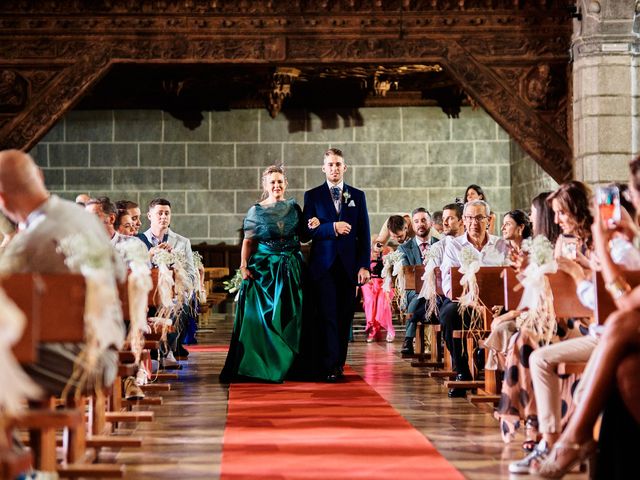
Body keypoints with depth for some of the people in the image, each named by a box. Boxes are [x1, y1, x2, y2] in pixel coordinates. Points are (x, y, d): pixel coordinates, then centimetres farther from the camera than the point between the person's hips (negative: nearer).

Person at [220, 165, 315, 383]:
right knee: (262, 317, -3)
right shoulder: (256, 211, 0)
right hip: (264, 267, -3)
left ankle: (287, 364, 13)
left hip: (291, 267, 3)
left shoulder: (294, 207, 9)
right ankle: (261, 365, 3)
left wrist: (312, 226, -7)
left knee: (290, 315, 4)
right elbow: (248, 241, -5)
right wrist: (244, 266, -16)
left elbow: (301, 235, 12)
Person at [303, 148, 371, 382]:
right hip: (323, 264, -2)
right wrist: (332, 228, -17)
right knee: (327, 316, -8)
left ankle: (339, 363, 11)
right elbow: (308, 230, -2)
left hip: (348, 265, 2)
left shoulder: (357, 196, 11)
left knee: (345, 317, 3)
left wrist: (364, 265, 0)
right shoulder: (312, 196, 7)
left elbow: (364, 233, 8)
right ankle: (329, 367, -10)